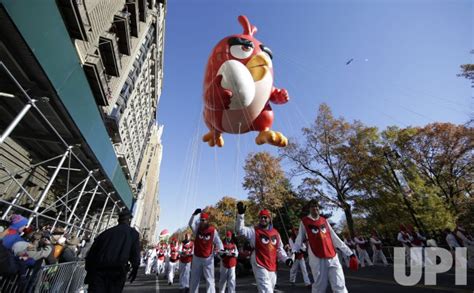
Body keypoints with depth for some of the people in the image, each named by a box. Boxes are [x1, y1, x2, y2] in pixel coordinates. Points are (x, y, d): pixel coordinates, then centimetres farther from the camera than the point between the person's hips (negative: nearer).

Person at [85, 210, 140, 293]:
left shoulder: (107, 232, 19)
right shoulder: (133, 233, 9)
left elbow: (92, 251, 16)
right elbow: (135, 254, -1)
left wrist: (89, 269, 24)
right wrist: (134, 269, 9)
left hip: (98, 268, 3)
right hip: (117, 270, -2)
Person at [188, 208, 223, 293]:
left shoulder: (213, 230, -12)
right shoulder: (197, 228, -7)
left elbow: (218, 242, -8)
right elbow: (190, 223, -23)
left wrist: (221, 250, -26)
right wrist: (194, 214, -41)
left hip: (208, 258, -2)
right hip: (196, 257, 3)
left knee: (210, 280, 2)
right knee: (194, 279, 17)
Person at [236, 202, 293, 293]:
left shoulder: (275, 232, 7)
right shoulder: (254, 231, -7)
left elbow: (279, 249, 16)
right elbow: (240, 230, -23)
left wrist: (286, 258, -1)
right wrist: (241, 214, -35)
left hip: (272, 266, 6)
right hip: (260, 266, -5)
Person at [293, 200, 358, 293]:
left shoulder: (324, 220, 11)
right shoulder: (304, 221, 0)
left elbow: (335, 238, 13)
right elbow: (299, 239, 0)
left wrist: (350, 253, 9)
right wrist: (293, 252, -14)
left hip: (332, 257, 3)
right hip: (317, 258, -3)